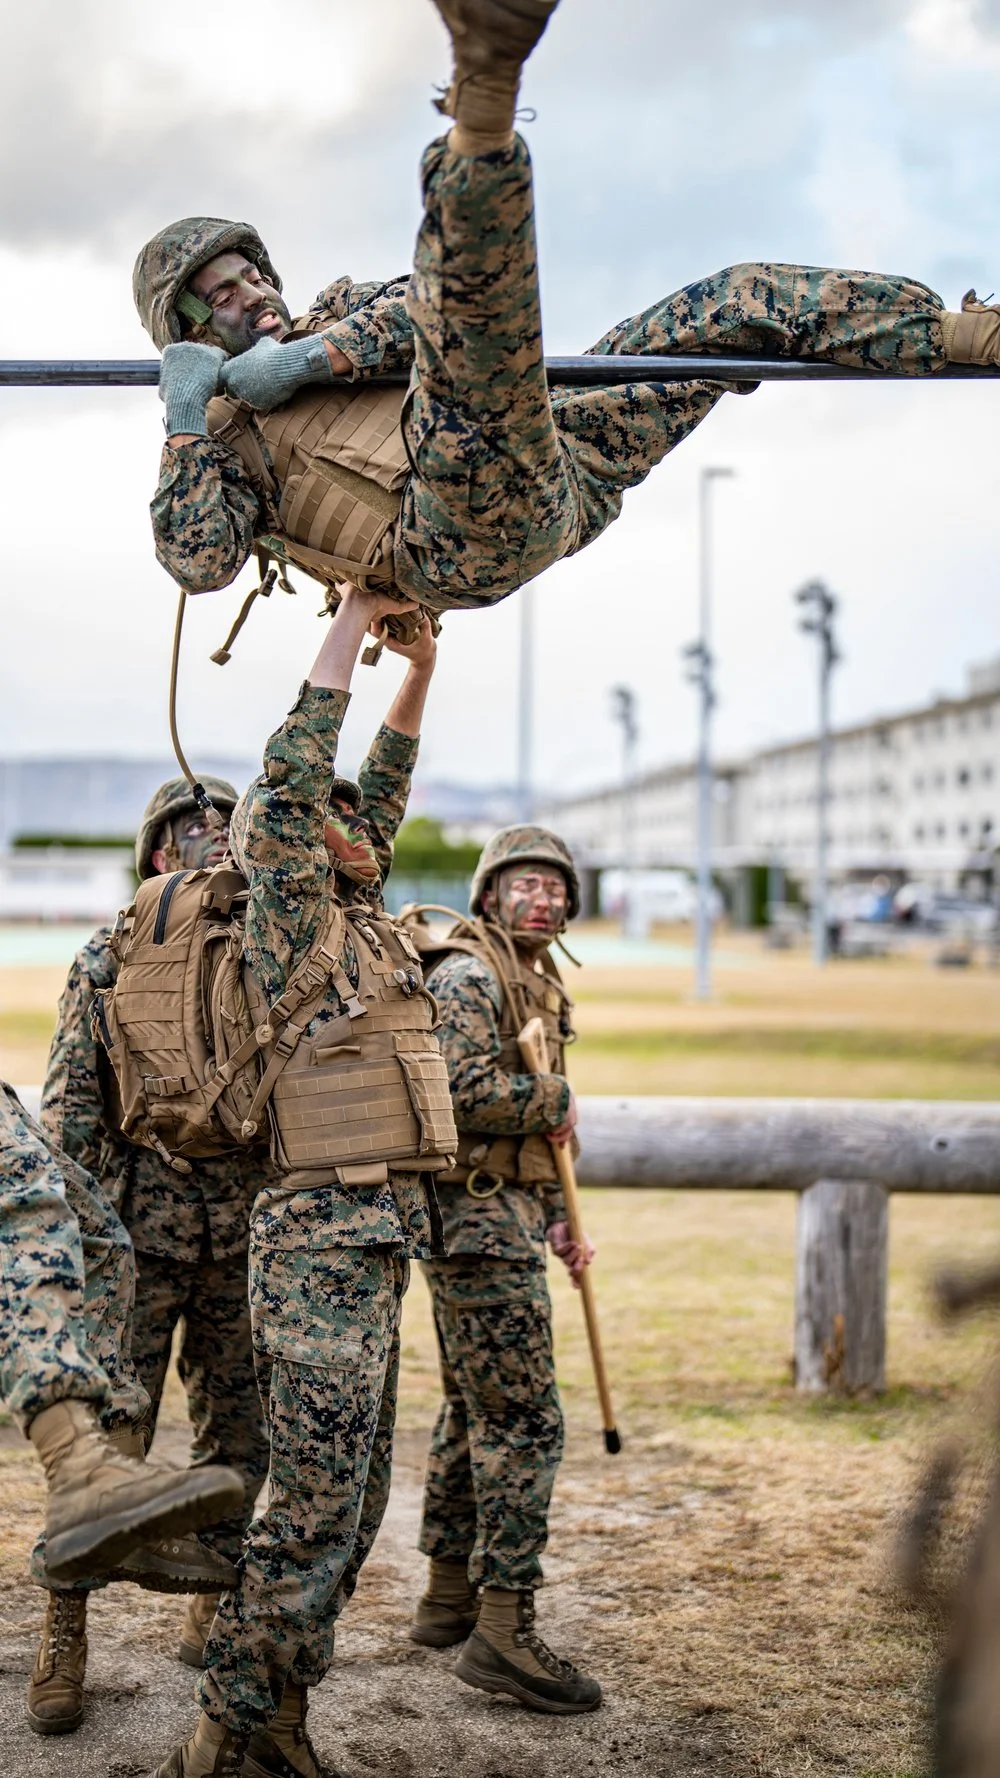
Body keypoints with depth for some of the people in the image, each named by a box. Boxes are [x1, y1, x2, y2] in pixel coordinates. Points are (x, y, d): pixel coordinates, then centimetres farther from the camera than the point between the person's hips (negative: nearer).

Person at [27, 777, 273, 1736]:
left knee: (239, 1437, 9)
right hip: (138, 1234, -3)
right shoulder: (111, 961, 0)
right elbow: (68, 1107, -3)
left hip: (245, 1239, 3)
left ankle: (212, 1602, 26)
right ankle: (63, 1638, 11)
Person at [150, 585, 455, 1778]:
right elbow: (292, 777, -13)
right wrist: (349, 626, -7)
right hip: (324, 1240, -9)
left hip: (372, 1243, 9)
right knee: (315, 1506, -10)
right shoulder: (289, 921, -4)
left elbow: (379, 798, 27)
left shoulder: (355, 919, 18)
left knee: (351, 1505, 11)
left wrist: (417, 672, 22)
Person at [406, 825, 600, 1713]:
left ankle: (450, 1596, 27)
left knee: (474, 1410, 16)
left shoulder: (536, 983, 19)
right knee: (525, 1421, -11)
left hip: (502, 1216, 10)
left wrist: (557, 1221, 17)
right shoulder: (468, 975, -12)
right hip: (479, 1221, -10)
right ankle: (504, 1631, -8)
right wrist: (557, 1099, -11)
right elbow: (465, 1093, -25)